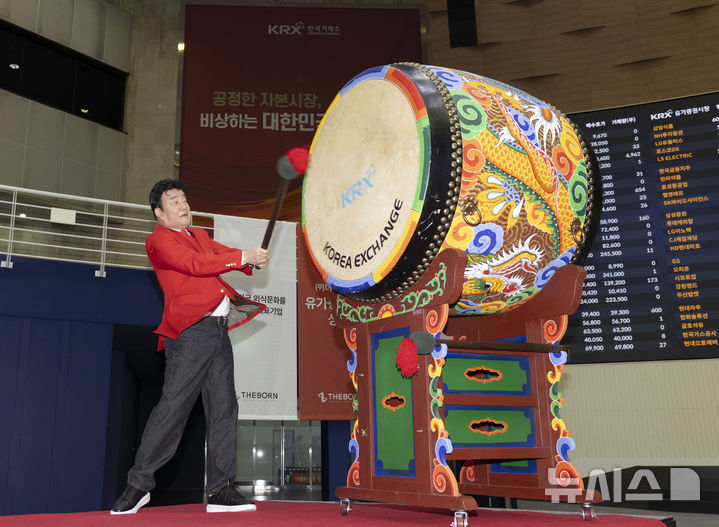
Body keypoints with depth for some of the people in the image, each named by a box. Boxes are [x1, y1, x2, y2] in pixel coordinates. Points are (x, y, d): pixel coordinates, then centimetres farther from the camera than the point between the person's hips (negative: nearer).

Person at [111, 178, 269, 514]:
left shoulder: (199, 235, 25)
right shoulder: (159, 240, 0)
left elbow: (226, 255, 18)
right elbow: (195, 264, -14)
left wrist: (252, 261, -4)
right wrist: (243, 257, -14)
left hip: (219, 330, 8)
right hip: (190, 331, -8)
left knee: (224, 408, 4)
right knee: (172, 406, -8)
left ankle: (220, 490, 9)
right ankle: (138, 484, 7)